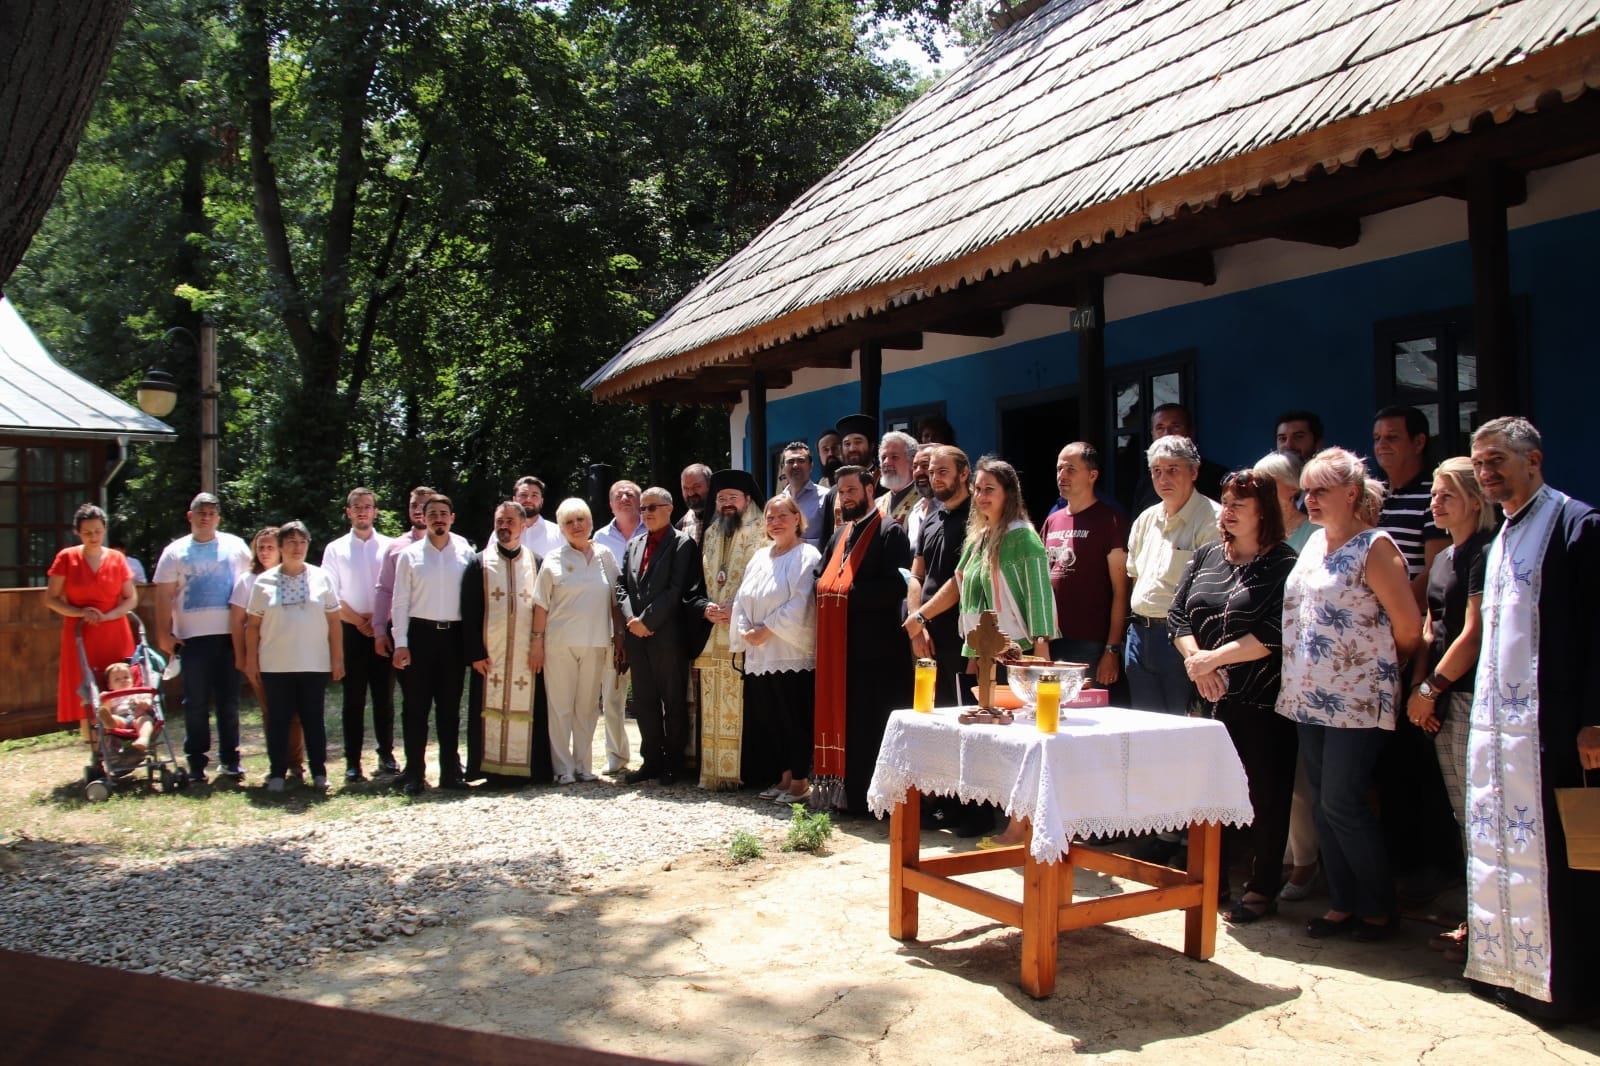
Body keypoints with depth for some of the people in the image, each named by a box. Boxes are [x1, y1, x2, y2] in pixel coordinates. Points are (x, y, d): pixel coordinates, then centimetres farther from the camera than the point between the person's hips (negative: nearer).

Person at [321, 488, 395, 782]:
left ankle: (386, 755, 16)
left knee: (384, 697, 6)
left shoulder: (389, 547, 5)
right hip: (351, 632, 0)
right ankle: (352, 762, 7)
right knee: (353, 699, 3)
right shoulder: (335, 549, 6)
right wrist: (358, 621, -7)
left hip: (384, 630, 0)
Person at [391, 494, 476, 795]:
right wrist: (401, 643, -5)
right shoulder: (409, 555, 3)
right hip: (420, 634, -1)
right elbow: (400, 601, 2)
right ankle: (414, 773, 13)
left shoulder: (465, 553, 3)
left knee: (450, 706, 9)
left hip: (454, 635, 1)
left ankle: (450, 771, 19)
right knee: (415, 706, 3)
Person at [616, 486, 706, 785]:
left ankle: (672, 763, 13)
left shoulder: (683, 543, -5)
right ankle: (651, 760, 20)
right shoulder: (634, 544, 16)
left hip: (667, 635, -6)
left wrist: (646, 620, -14)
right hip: (636, 636, 6)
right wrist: (630, 618, -4)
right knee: (645, 701, 11)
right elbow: (622, 584, 12)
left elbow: (676, 590, -13)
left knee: (673, 701, 3)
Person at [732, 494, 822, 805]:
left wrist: (766, 630, -15)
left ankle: (800, 782, 7)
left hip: (792, 654, -7)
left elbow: (799, 604, -15)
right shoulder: (759, 558, 16)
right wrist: (746, 631, -4)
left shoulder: (806, 556, -6)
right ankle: (784, 777, 19)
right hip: (759, 656, 7)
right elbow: (743, 599, 13)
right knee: (767, 718, 8)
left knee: (794, 719, -3)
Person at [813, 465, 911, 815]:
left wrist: (848, 592, -16)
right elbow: (820, 579, 21)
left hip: (877, 648, -7)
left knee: (874, 728, -3)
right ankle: (850, 795, 19)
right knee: (843, 720, 10)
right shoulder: (838, 536, 19)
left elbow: (895, 586, -18)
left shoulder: (891, 533, -6)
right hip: (839, 648, 8)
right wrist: (826, 592, -2)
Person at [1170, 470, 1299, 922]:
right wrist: (1197, 661, -8)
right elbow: (1178, 614, 8)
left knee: (1265, 793, 2)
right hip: (1211, 697, 5)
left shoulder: (1283, 565, -6)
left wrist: (1215, 657, -16)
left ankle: (1262, 889, 14)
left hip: (1263, 701, -5)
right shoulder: (1206, 556, 11)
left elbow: (1274, 635, -16)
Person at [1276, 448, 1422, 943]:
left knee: (1343, 806, -4)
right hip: (1310, 698, 7)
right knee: (1324, 806, 10)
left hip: (1356, 701, -7)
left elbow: (1409, 627, -10)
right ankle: (1342, 903, 20)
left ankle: (1379, 909, 13)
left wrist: (1380, 666, 4)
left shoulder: (1374, 547, -11)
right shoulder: (1315, 542, 12)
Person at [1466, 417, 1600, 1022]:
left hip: (1548, 723, -8)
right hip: (1493, 722, 9)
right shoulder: (1500, 539, 17)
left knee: (1551, 856, -1)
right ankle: (1505, 967, 24)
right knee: (1497, 849, 13)